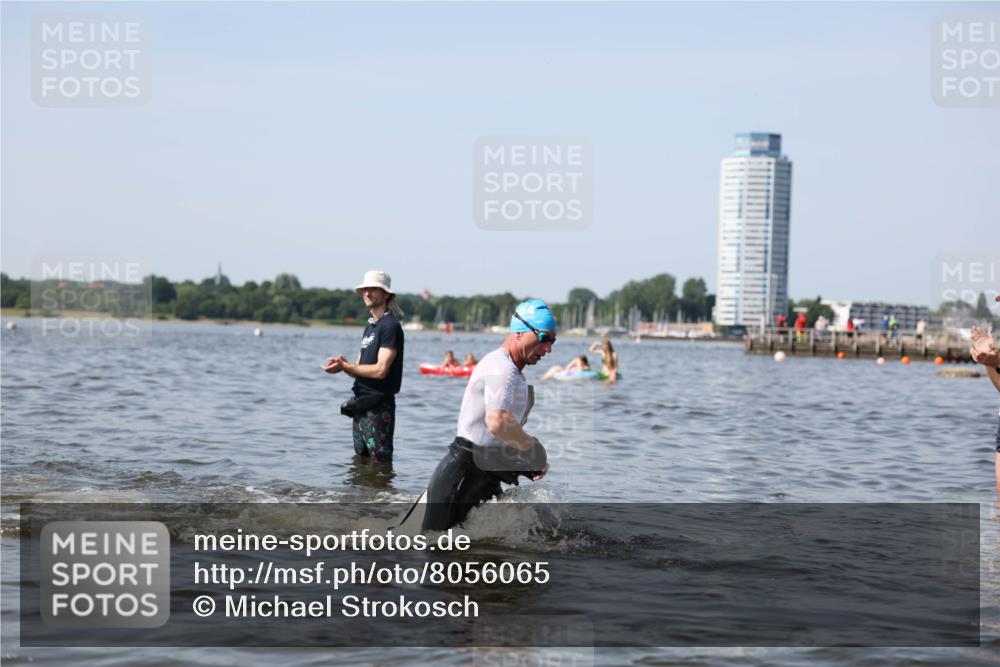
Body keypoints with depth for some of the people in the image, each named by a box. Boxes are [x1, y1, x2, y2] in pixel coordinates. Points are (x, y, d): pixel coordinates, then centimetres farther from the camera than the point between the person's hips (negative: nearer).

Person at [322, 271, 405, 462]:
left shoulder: (390, 326, -11)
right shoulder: (370, 327, 18)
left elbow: (380, 370, -20)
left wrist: (345, 367, -15)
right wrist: (343, 364, -4)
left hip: (379, 407, -10)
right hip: (361, 406, 10)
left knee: (380, 461, -8)